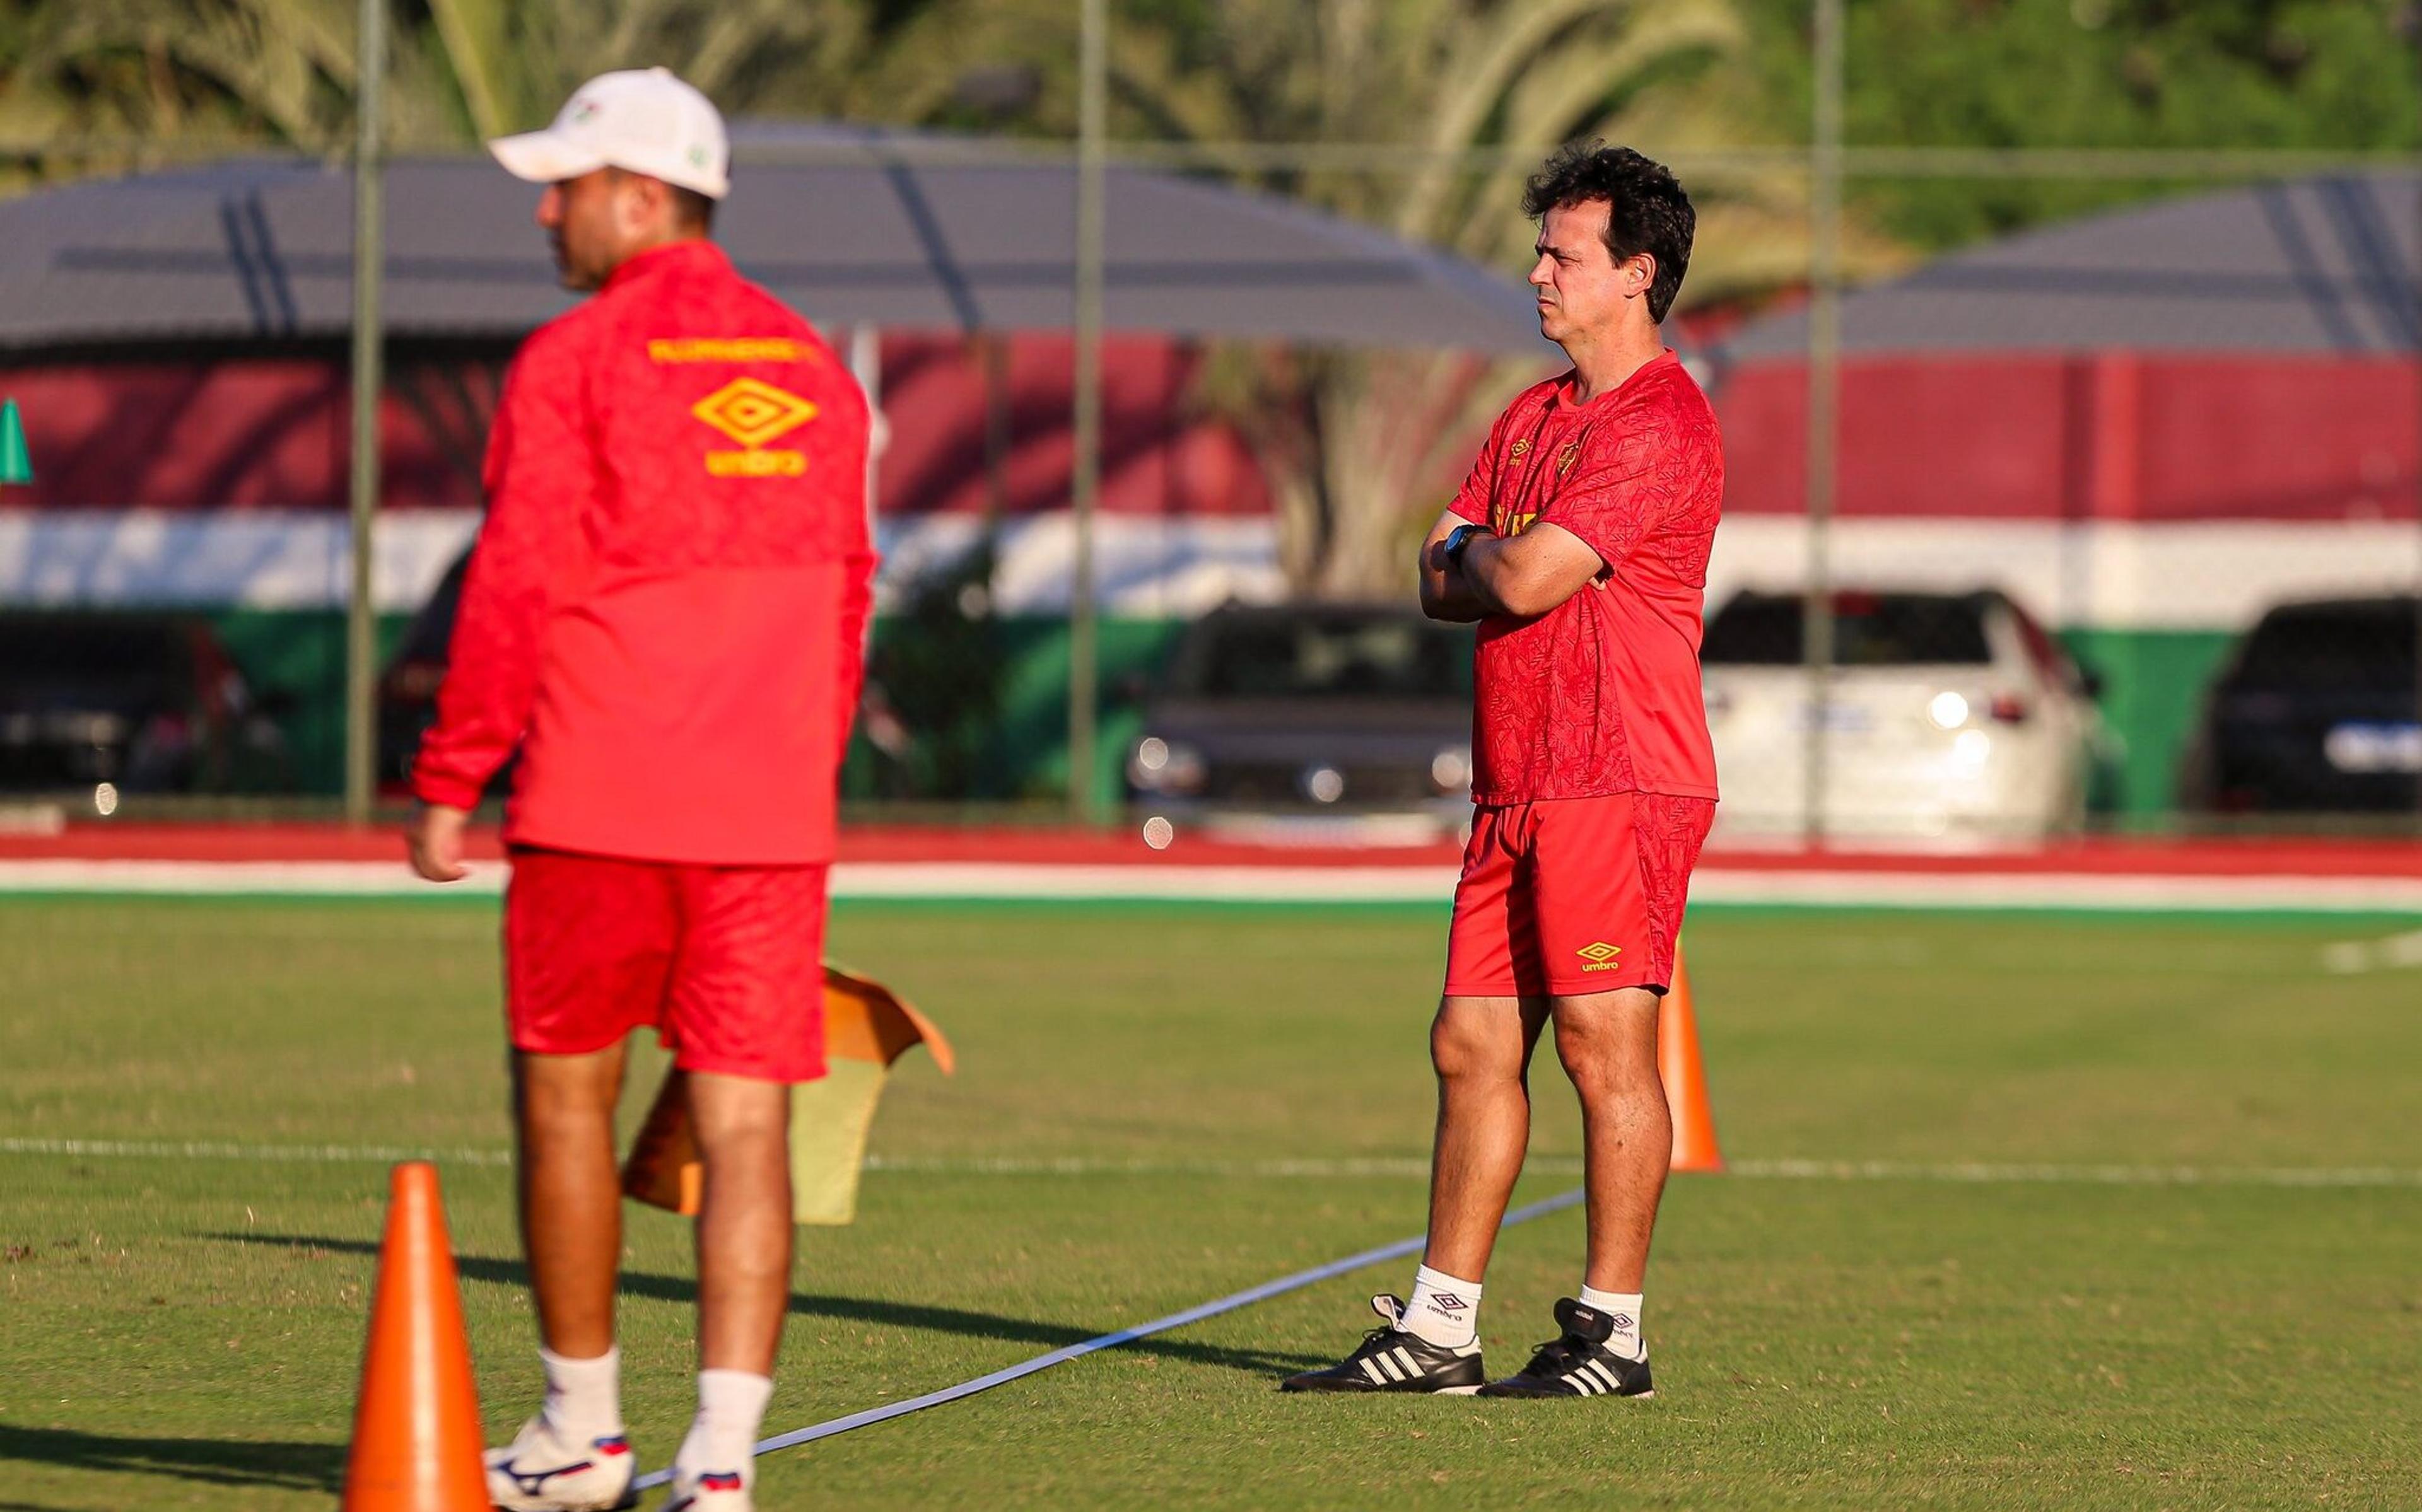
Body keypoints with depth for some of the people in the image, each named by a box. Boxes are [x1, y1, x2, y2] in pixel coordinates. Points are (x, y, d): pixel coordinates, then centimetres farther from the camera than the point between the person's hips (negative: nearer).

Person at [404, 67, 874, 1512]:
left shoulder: (572, 363, -6)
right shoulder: (815, 373, 11)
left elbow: (519, 590, -9)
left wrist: (453, 781, -2)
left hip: (597, 803, -4)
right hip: (770, 822, 4)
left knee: (567, 1095, 13)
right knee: (747, 1128, 0)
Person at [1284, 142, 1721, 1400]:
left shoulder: (1662, 428, -11)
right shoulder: (1533, 415, 19)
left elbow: (1521, 579, -18)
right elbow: (1440, 584, 15)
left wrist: (1480, 552, 3)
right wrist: (1491, 563, -7)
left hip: (1616, 787, -9)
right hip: (1517, 783, 9)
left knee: (1603, 1048, -7)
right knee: (1473, 1046, 8)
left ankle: (1612, 1332, -2)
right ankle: (1438, 1330, 12)